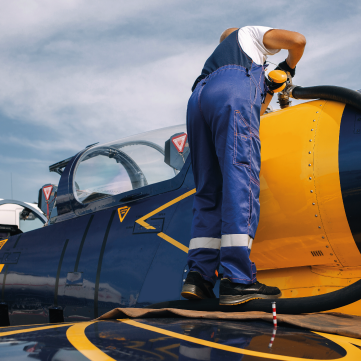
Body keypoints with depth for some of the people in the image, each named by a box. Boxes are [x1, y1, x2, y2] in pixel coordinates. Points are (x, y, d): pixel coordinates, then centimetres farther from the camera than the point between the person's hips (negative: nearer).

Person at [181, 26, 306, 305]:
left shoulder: (213, 60, 45)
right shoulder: (250, 33, 32)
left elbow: (253, 114, 41)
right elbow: (297, 40, 17)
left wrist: (272, 87, 54)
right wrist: (290, 66, 35)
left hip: (198, 99, 7)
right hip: (233, 92, -6)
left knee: (209, 193, 4)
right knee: (241, 181, -17)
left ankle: (199, 276, -11)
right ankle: (237, 281, -28)